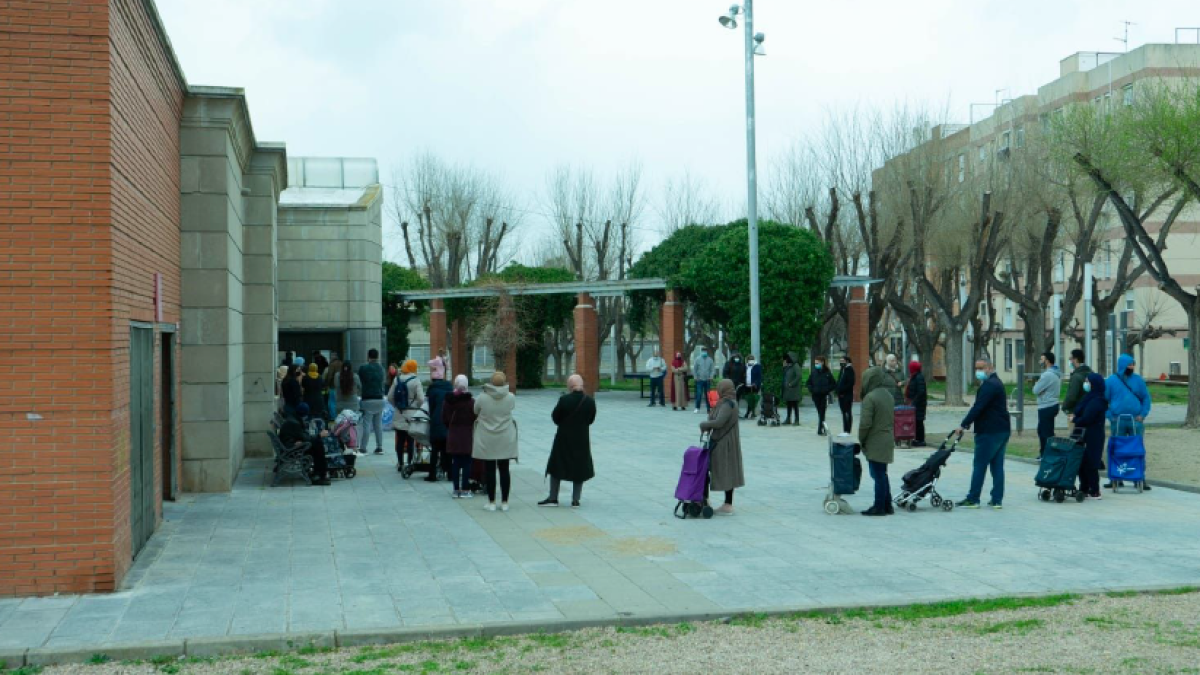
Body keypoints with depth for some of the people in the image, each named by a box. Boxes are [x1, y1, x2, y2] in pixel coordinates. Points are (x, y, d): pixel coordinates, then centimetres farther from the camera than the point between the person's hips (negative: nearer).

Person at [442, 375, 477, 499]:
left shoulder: (448, 401, -2)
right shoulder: (471, 401, -11)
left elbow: (444, 419, 3)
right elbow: (475, 418, -9)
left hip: (453, 436, 3)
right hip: (467, 436, -3)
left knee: (455, 463, 9)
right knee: (466, 463, 4)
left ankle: (456, 490, 12)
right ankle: (464, 490, 4)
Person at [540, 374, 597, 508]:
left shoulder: (564, 400, -18)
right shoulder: (590, 401, -8)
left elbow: (555, 417, -8)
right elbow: (591, 419, 2)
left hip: (564, 439, -2)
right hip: (582, 440, 2)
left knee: (557, 467, 12)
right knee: (579, 469, 13)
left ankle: (553, 498, 15)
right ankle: (575, 500, 12)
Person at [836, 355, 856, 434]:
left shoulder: (849, 370, -10)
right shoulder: (842, 369, 16)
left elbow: (851, 383, -18)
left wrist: (843, 391, -19)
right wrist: (838, 391, 6)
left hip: (847, 395, -9)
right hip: (841, 395, 9)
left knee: (847, 413, -4)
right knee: (844, 412, 11)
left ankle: (847, 430, -3)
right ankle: (845, 430, 15)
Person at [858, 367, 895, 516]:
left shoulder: (870, 397, -18)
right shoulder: (888, 396, 10)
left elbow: (865, 423, -19)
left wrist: (861, 440, -6)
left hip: (875, 443, -8)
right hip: (888, 441, 8)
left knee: (878, 475, -2)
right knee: (882, 474, 16)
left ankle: (879, 507, 3)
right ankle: (887, 506, 20)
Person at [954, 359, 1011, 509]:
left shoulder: (989, 385, -15)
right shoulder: (997, 383, 19)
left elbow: (978, 407, -22)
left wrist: (964, 425, -19)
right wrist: (968, 423, 16)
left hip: (989, 433, -10)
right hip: (1003, 430, 10)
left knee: (980, 466, -4)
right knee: (997, 466, 9)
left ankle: (973, 499, 0)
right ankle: (997, 500, 9)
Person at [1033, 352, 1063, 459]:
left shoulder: (1048, 375, -21)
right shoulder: (1056, 373, 10)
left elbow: (1036, 390, -19)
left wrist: (1036, 384, 1)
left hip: (1046, 408, -10)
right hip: (1052, 405, 10)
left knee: (1047, 433, -3)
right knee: (1041, 430, 21)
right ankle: (1044, 453, 30)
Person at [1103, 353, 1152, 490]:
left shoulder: (1138, 379, 6)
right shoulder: (1111, 380, 1)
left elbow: (1146, 398, 8)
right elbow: (1104, 399, 3)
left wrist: (1143, 414, -3)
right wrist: (1110, 416, -6)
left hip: (1136, 421, 1)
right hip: (1118, 421, -1)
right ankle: (1117, 478, 14)